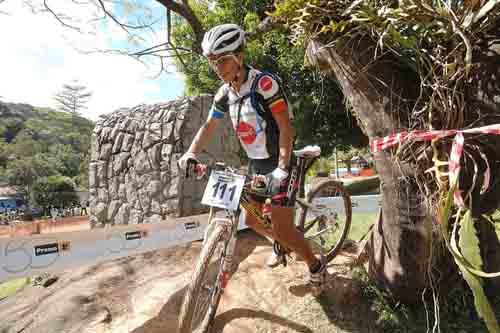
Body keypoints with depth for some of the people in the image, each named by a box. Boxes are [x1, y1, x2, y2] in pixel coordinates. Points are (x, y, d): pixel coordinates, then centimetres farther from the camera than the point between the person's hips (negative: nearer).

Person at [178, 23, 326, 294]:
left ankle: (316, 266, 21)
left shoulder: (264, 83, -20)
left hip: (277, 164, -7)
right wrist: (191, 153, -6)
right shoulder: (225, 92, 1)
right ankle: (283, 246, 45)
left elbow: (285, 127, -23)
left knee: (283, 229, -7)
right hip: (255, 164, 8)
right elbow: (209, 126, 10)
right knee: (252, 220, 17)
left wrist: (282, 169, -31)